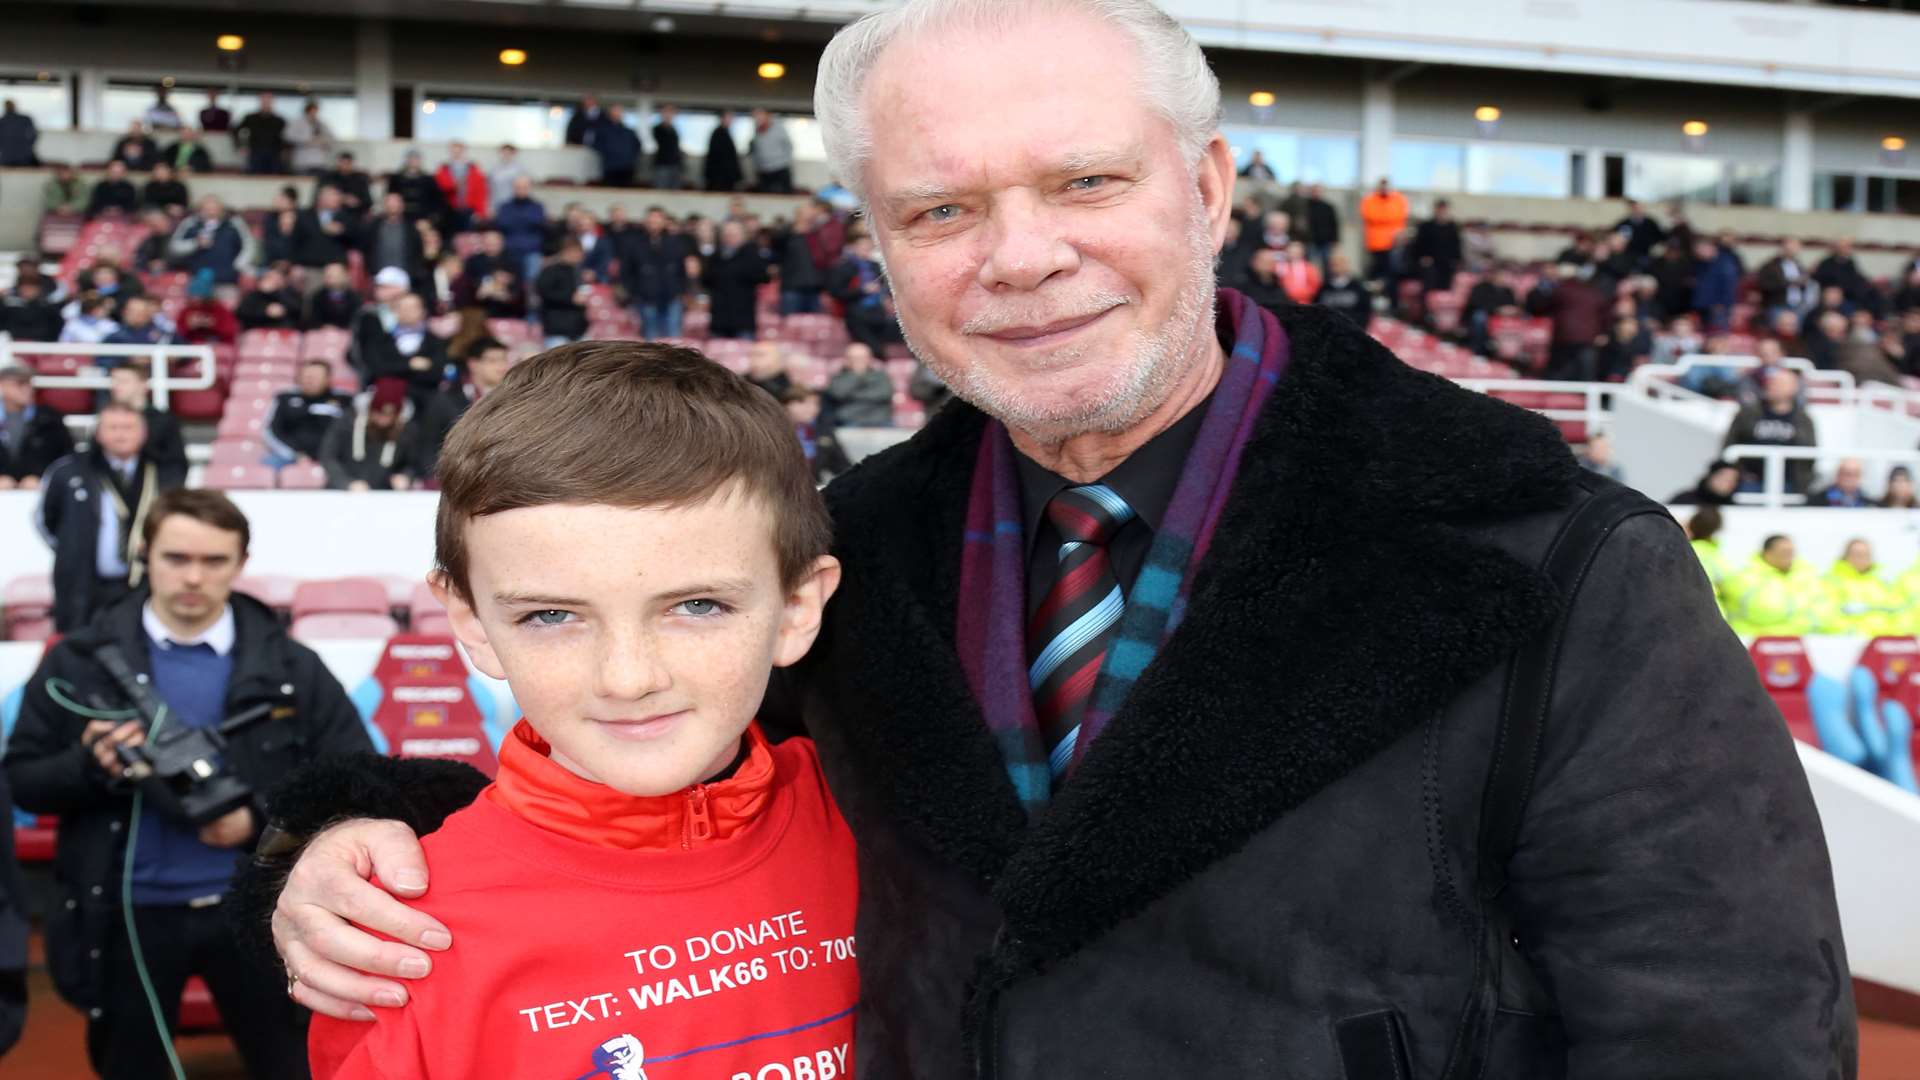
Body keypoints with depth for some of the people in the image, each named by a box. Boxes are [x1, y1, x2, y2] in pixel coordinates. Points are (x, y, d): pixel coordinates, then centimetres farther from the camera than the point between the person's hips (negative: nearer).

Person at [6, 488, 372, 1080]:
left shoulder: (289, 667, -3)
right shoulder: (81, 662, -2)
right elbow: (23, 780, 2)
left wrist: (262, 817, -16)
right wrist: (90, 766, -19)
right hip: (129, 913, 1)